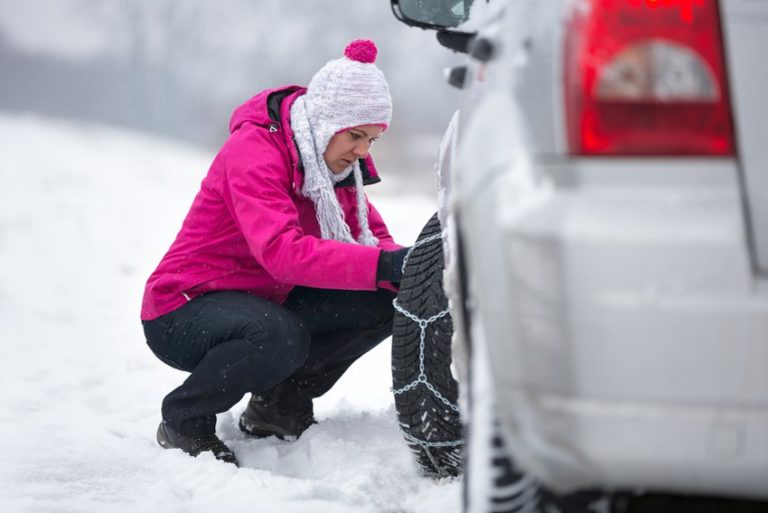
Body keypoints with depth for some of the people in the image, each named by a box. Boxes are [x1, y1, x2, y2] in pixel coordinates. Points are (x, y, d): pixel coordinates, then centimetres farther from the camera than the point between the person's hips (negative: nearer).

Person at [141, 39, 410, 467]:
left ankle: (281, 403, 6)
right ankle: (184, 420, -11)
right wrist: (383, 265, -45)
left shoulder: (332, 159, 2)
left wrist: (407, 271, -21)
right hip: (183, 315, -8)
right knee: (279, 336, -38)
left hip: (265, 303, 8)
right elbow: (281, 250, -38)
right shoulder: (254, 151, -24)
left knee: (385, 303, -10)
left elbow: (373, 235, 3)